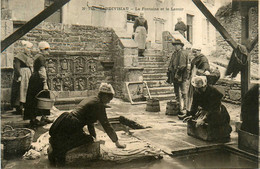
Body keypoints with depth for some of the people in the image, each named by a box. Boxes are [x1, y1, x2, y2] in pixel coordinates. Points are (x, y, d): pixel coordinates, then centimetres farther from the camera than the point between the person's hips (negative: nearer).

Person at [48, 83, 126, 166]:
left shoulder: (91, 99, 18)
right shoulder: (99, 105, -10)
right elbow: (106, 125, -11)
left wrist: (94, 137, 27)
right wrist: (117, 142, -3)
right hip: (70, 128, -10)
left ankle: (55, 141, 12)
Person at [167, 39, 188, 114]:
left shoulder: (183, 53, -6)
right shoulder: (174, 54, 17)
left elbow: (183, 66, -15)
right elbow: (171, 65, 20)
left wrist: (177, 74, -19)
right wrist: (170, 76, 14)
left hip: (181, 76, -8)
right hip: (174, 76, 8)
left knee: (183, 92, -4)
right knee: (176, 93, 11)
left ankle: (185, 107, 0)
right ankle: (178, 108, 19)